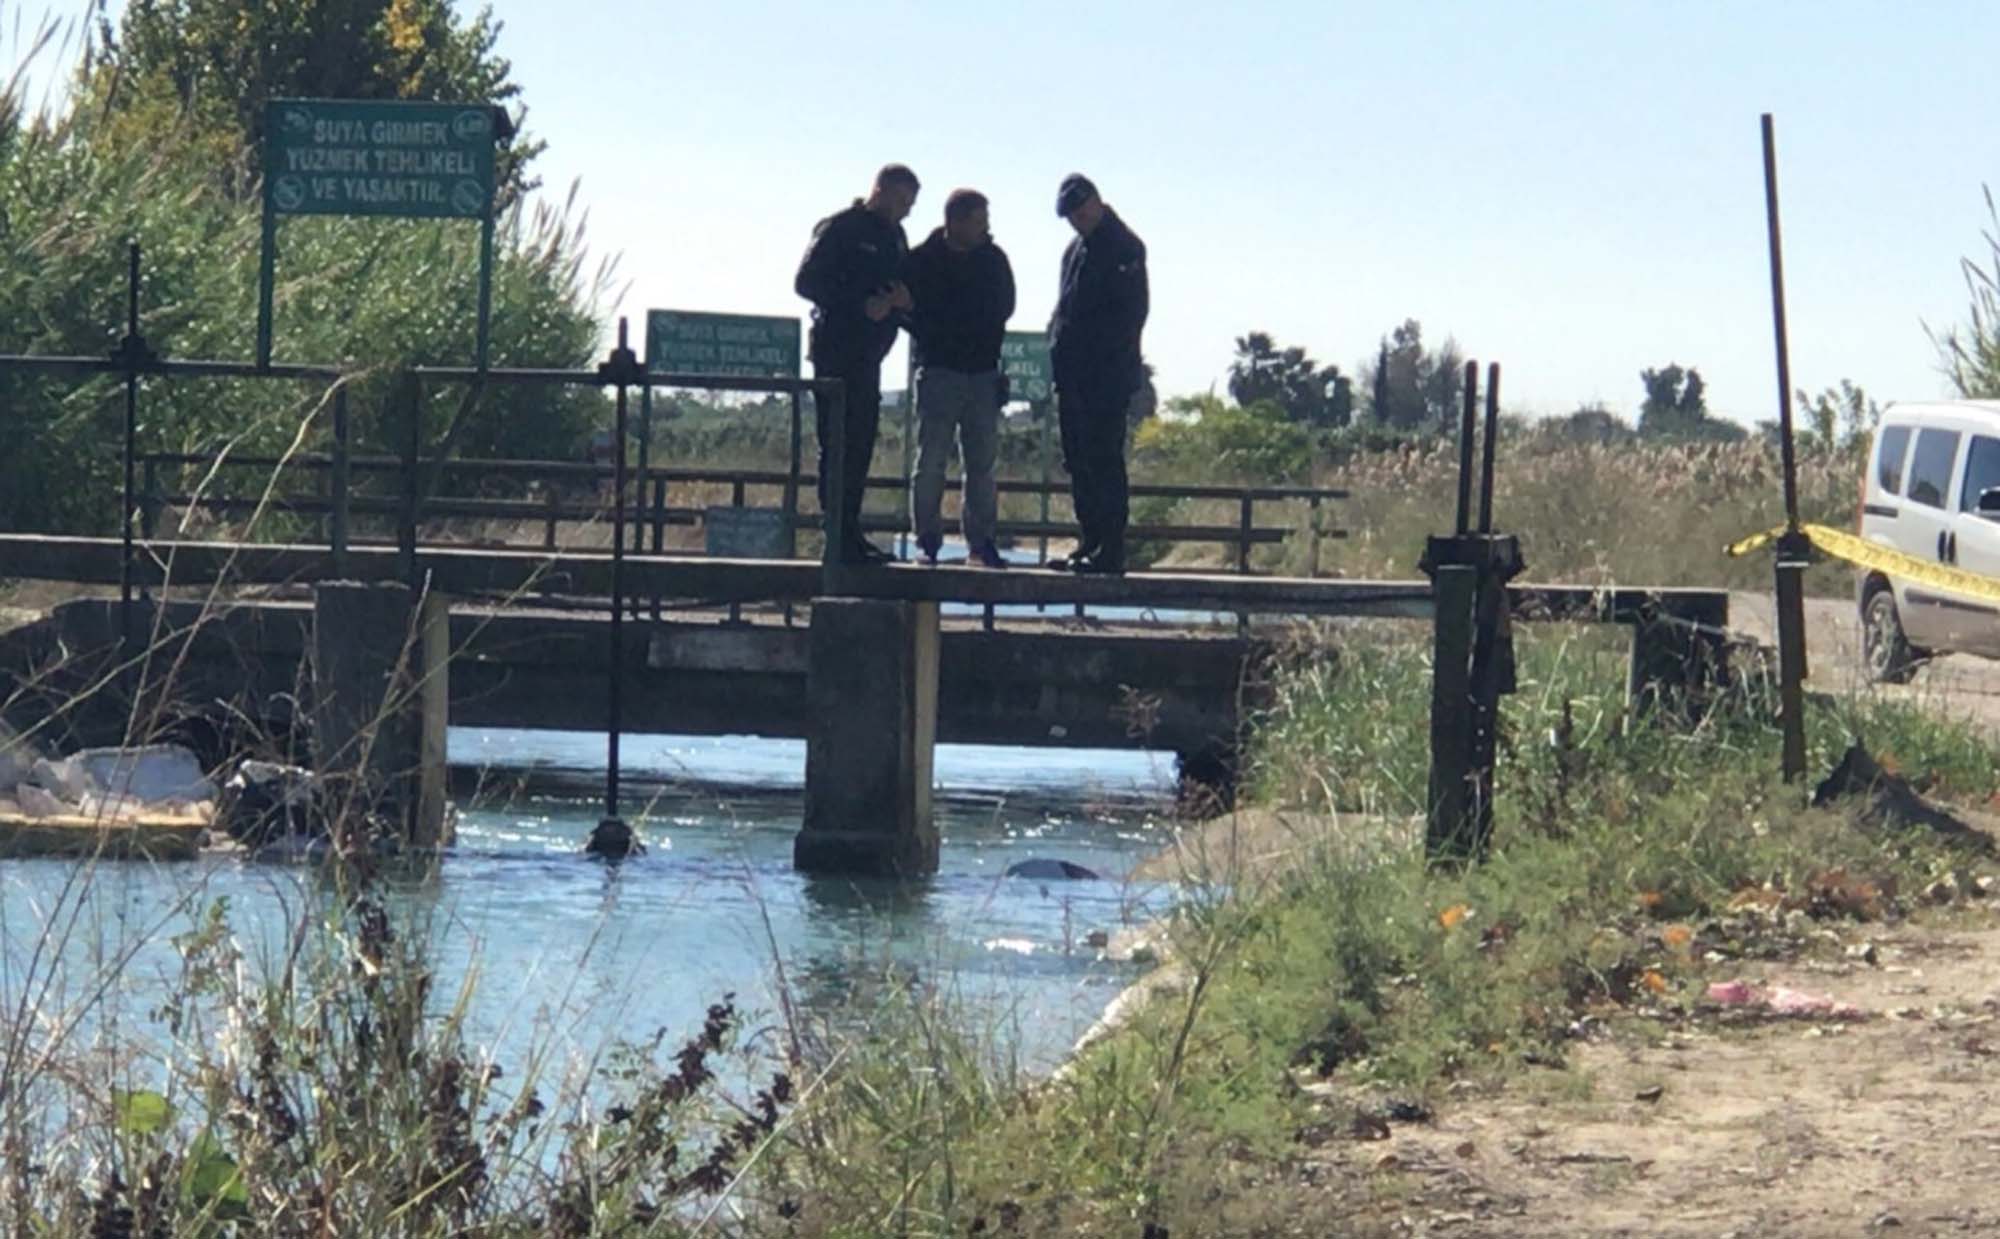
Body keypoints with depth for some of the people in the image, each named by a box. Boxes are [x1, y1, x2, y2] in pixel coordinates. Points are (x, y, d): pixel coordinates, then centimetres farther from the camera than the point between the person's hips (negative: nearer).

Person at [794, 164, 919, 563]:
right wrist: (862, 305, -19)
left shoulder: (895, 237, 18)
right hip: (837, 347, -8)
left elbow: (901, 287, 25)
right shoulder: (840, 229, -6)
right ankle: (840, 537, -11)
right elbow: (806, 282, -12)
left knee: (860, 444, 9)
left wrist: (901, 301, -1)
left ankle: (850, 534, 12)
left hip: (869, 354, 8)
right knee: (839, 444, -9)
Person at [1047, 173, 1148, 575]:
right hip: (1074, 375, 9)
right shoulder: (1077, 249, 19)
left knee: (1103, 461, -10)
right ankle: (1090, 544, 14)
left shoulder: (1124, 247, -7)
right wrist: (1059, 344, 11)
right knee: (1079, 462, 10)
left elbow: (1131, 312, -13)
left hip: (1108, 376, -9)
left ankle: (1109, 550, -11)